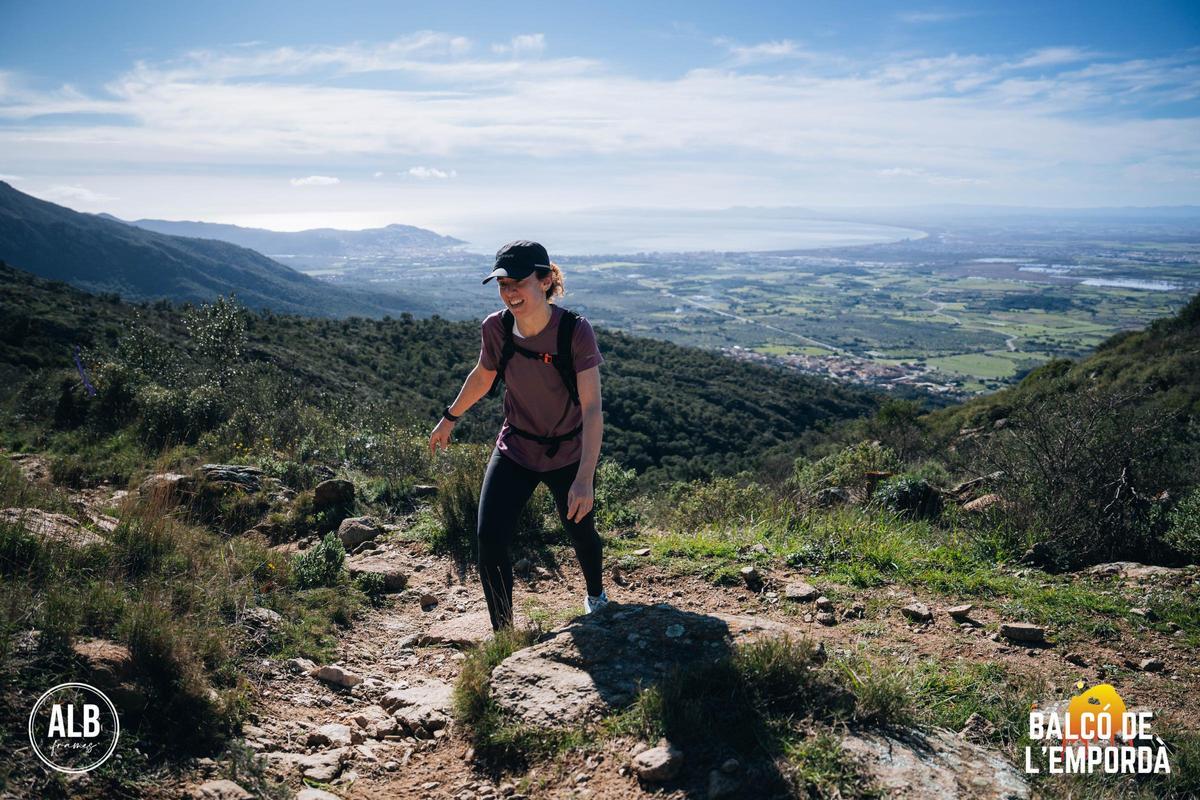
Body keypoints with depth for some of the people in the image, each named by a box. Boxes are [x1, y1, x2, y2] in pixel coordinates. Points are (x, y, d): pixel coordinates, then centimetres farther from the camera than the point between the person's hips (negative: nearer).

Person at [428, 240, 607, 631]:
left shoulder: (575, 331, -25)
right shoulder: (496, 327, -14)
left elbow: (592, 408, -29)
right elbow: (483, 376, 8)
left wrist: (584, 479, -37)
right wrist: (449, 418, 20)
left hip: (567, 455, -2)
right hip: (515, 449, 3)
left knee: (581, 532, 17)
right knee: (490, 541, -9)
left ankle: (596, 594, 52)